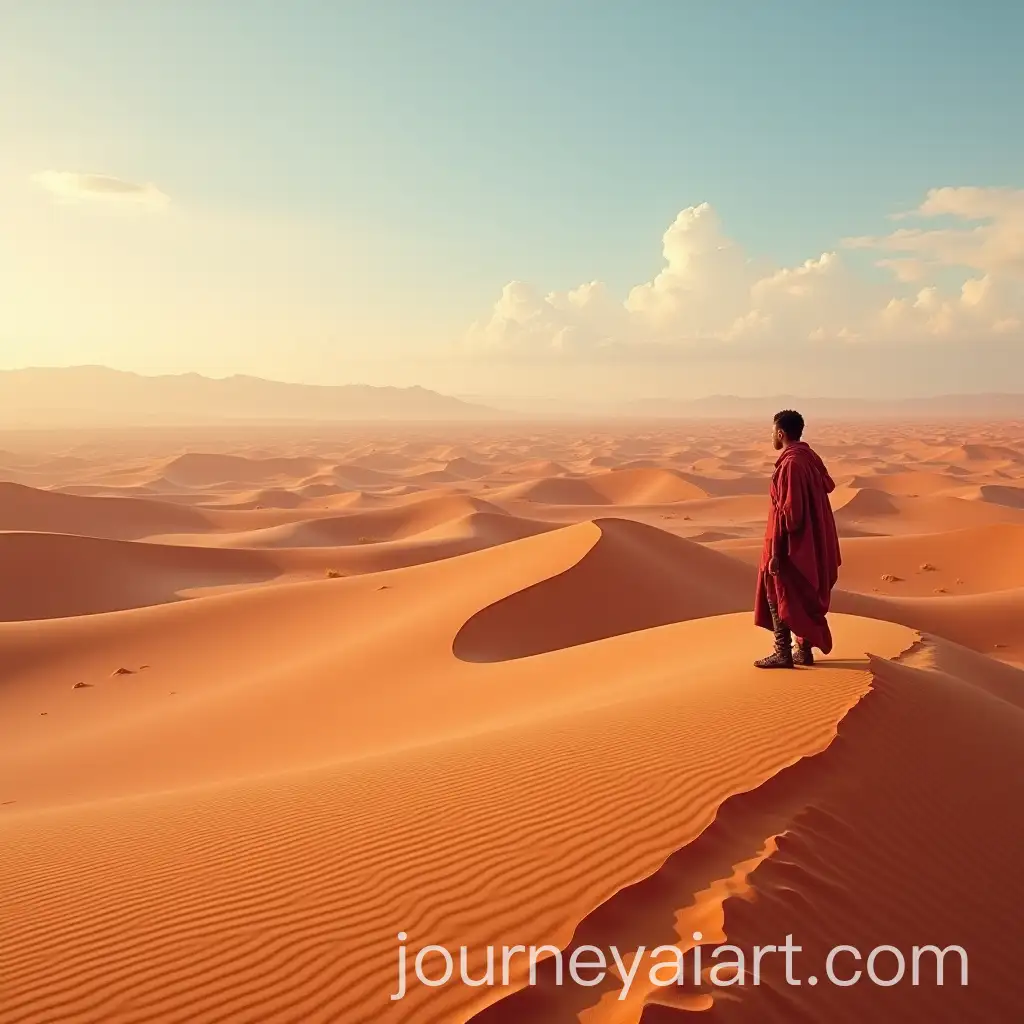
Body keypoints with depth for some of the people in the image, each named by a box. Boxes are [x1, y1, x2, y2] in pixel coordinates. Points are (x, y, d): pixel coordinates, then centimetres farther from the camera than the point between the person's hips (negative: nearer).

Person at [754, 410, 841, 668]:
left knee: (778, 595, 0)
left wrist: (775, 552, -21)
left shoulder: (790, 463, -21)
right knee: (801, 597, 16)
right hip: (810, 542, 9)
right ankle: (804, 650, 22)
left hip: (792, 544, -9)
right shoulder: (809, 457, 6)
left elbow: (788, 511, -23)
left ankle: (783, 654, 4)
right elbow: (827, 485, 17)